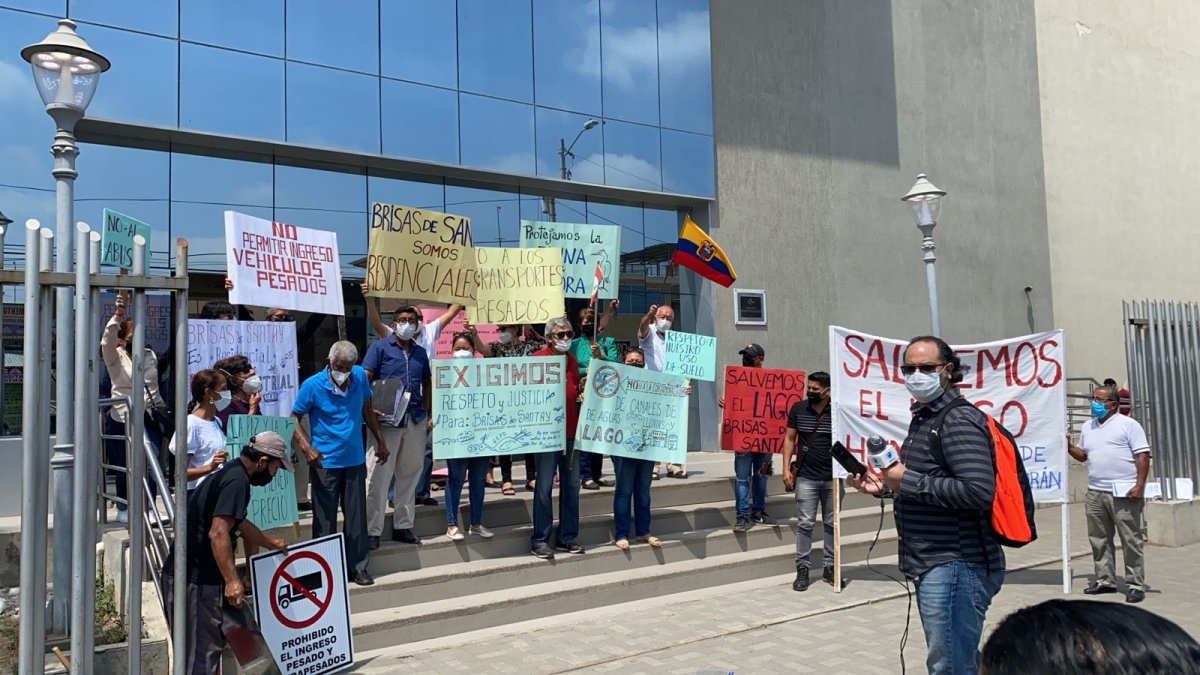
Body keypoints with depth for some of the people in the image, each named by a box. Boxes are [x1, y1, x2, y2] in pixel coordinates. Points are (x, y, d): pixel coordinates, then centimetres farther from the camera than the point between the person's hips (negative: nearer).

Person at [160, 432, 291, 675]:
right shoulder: (237, 481, -17)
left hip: (181, 573, 10)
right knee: (202, 654, -3)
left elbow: (240, 524, 31)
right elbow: (218, 532, -26)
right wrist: (232, 580, -27)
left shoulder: (230, 473, 16)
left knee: (198, 649, 19)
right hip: (196, 579, -10)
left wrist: (271, 543, 43)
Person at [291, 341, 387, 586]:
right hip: (325, 463, -3)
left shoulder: (360, 377, -1)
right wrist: (305, 447, -23)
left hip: (355, 460, 3)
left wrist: (380, 440, 13)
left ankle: (357, 566, 21)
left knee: (357, 516, 9)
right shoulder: (312, 385, -11)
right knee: (325, 519, 4)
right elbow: (294, 419, -7)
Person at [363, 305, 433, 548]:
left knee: (410, 474, 11)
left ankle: (402, 526, 22)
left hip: (416, 420, 5)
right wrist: (370, 409, -19)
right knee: (378, 475, -3)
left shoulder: (420, 352, 15)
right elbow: (364, 379, -6)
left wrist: (429, 415, 11)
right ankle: (372, 530, 4)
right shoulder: (380, 347, 0)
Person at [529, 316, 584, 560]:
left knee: (571, 485, 10)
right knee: (544, 487, -1)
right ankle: (540, 539, 7)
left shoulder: (572, 361, 14)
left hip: (571, 432, 7)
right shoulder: (537, 359, -6)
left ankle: (567, 537, 20)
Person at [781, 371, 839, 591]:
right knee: (805, 524, 2)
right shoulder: (798, 409, -1)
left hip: (832, 478, 0)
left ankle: (830, 567, 22)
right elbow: (790, 438, 5)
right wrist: (786, 469, -2)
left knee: (832, 523, 10)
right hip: (806, 477, 0)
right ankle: (802, 569, 10)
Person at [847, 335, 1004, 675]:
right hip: (934, 564, 11)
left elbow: (978, 491, -27)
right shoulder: (924, 416, 17)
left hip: (954, 566, -10)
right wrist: (884, 486, 12)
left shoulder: (959, 420, -15)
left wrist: (909, 481, -20)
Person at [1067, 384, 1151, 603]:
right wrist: (1069, 446, 4)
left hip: (1124, 494, -6)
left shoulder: (1128, 425, -3)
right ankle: (1105, 580, 21)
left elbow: (1142, 456, -8)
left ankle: (1136, 584, 6)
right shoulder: (1087, 426, 16)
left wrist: (1139, 485, -16)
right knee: (1099, 540, 11)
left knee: (1131, 540, -1)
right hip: (1095, 493, 6)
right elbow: (1083, 454, 24)